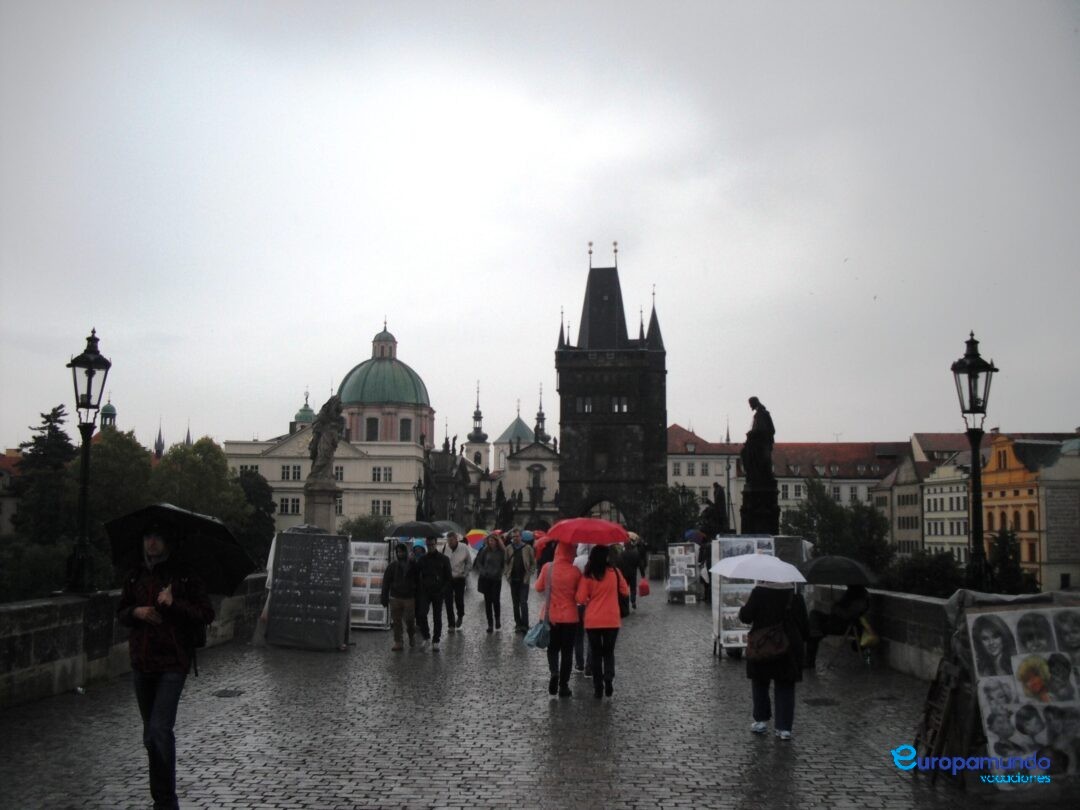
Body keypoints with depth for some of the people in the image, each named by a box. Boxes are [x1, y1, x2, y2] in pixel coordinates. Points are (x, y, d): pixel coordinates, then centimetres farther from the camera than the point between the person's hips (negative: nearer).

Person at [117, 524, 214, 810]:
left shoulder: (185, 577, -5)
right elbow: (121, 613, 14)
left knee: (160, 729, -16)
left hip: (172, 664, -5)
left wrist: (174, 603, -21)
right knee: (150, 734, 14)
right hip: (141, 664, 5)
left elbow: (207, 614, -8)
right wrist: (136, 612, -8)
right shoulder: (135, 577, 8)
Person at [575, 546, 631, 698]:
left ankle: (598, 687, 9)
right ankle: (609, 678, -11)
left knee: (596, 654, 11)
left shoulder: (587, 576, -7)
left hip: (592, 621, 0)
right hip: (612, 620, 0)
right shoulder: (614, 572, -4)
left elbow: (580, 599, -9)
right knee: (609, 652, 14)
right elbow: (625, 592, 6)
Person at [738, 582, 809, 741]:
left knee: (760, 685, 17)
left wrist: (742, 609, 13)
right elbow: (805, 626, 1)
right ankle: (784, 727, 7)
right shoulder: (796, 596, -4)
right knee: (785, 688, 9)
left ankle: (760, 720, 18)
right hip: (789, 650, 1)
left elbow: (746, 617, -9)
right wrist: (798, 640, 18)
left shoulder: (759, 593, -11)